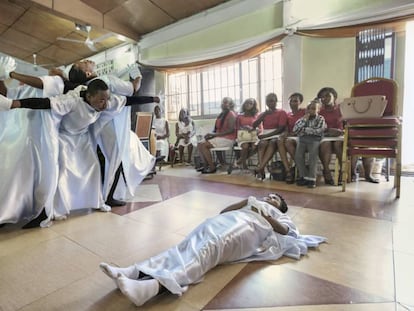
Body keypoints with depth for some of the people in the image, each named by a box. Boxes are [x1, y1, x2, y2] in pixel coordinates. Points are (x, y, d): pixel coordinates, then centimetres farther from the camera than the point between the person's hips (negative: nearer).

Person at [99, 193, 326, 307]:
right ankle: (134, 272, -37)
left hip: (249, 227, -4)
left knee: (208, 248, -32)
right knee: (193, 243, -23)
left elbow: (284, 230, 11)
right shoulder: (252, 202, 42)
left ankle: (152, 286, -53)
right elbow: (222, 211, 27)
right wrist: (244, 203, 18)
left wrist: (263, 214, 5)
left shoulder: (278, 216, 36)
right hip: (227, 221, 5)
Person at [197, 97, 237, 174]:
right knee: (199, 144, -4)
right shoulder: (221, 114, 18)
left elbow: (231, 130, -18)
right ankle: (206, 165, -3)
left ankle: (212, 167, -15)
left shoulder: (231, 114, -6)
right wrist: (211, 134, -3)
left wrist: (215, 134, -20)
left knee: (204, 145, -22)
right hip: (219, 138, 9)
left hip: (227, 139, -8)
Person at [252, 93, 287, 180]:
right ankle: (261, 169, -47)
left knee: (272, 143, -38)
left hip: (277, 135, -3)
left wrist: (266, 135, -16)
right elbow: (254, 125, 5)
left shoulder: (281, 112, 6)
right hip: (265, 136, 3)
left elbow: (281, 128, -7)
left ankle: (260, 168, -51)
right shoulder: (263, 114, 20)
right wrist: (264, 114, -3)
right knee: (262, 143, -33)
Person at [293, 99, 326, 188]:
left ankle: (312, 178, -22)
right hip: (303, 139, 3)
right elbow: (295, 130, 3)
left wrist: (304, 129, -4)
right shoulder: (303, 118, 17)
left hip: (314, 140, -2)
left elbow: (318, 131, -10)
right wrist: (304, 119, -3)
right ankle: (304, 176, -13)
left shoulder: (320, 119, 9)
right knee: (298, 155, -24)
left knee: (313, 155, -31)